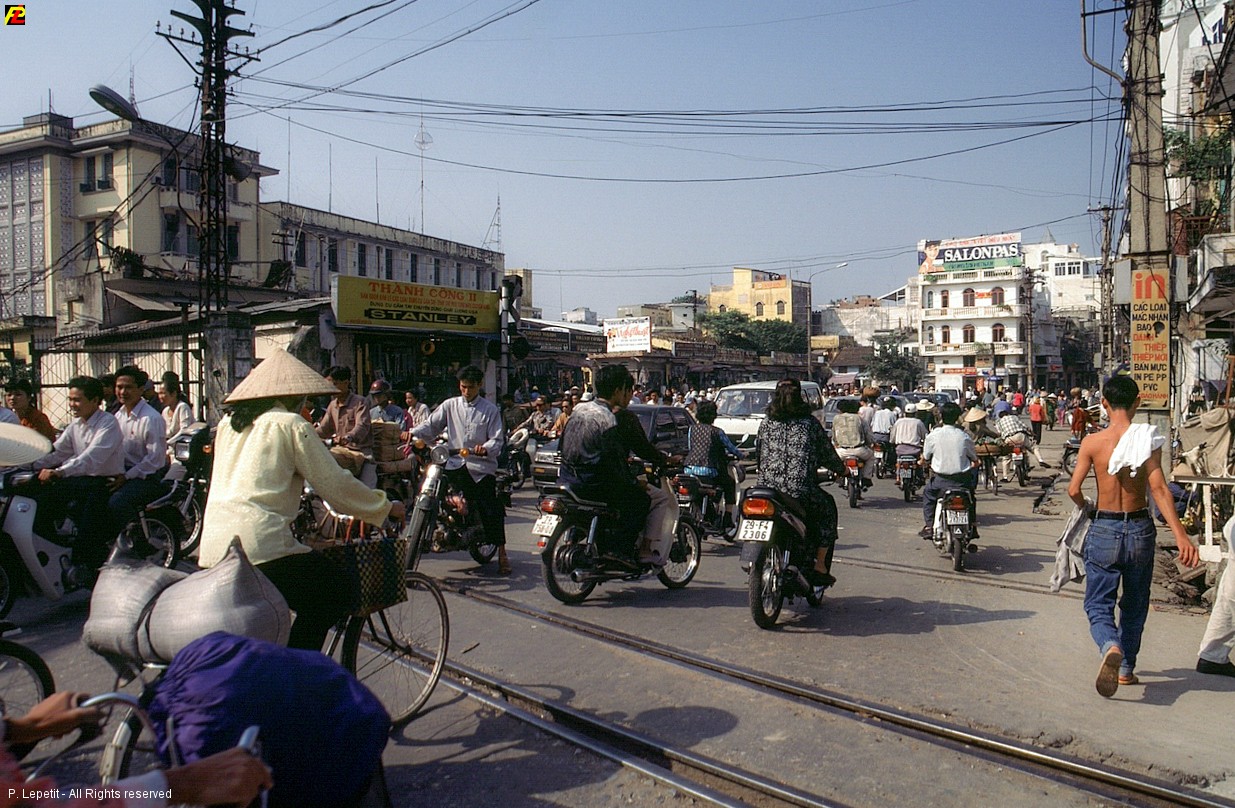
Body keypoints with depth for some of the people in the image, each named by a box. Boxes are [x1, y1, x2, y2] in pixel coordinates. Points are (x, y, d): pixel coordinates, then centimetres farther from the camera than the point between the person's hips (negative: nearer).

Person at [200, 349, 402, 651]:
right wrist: (385, 507, 10)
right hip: (260, 545, -8)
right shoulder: (290, 424, -1)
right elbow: (335, 484, -2)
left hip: (211, 550, 8)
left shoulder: (229, 423, 19)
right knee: (336, 594, 7)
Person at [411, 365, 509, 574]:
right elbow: (431, 424, 3)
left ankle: (502, 553, 6)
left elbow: (498, 438, -2)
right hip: (455, 463, 2)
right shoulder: (450, 406, 12)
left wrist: (486, 448, -23)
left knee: (491, 510, -5)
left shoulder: (490, 409, 7)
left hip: (481, 466, -2)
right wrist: (414, 433, -16)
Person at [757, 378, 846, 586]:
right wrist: (842, 469, 31)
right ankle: (820, 567, 21)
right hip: (800, 489, -3)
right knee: (827, 508, 25)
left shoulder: (766, 423, 10)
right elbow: (827, 452, 11)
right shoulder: (809, 422, 4)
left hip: (766, 489, 4)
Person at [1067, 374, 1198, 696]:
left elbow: (1074, 490, -9)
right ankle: (1126, 668, 31)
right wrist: (1181, 536, -16)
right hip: (1140, 529, 2)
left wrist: (1085, 507, 14)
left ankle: (1111, 647, -25)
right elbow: (1158, 489, -15)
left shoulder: (1092, 442, -8)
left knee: (1098, 604, 5)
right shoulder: (1147, 439, -8)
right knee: (1135, 604, 20)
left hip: (1104, 530, -2)